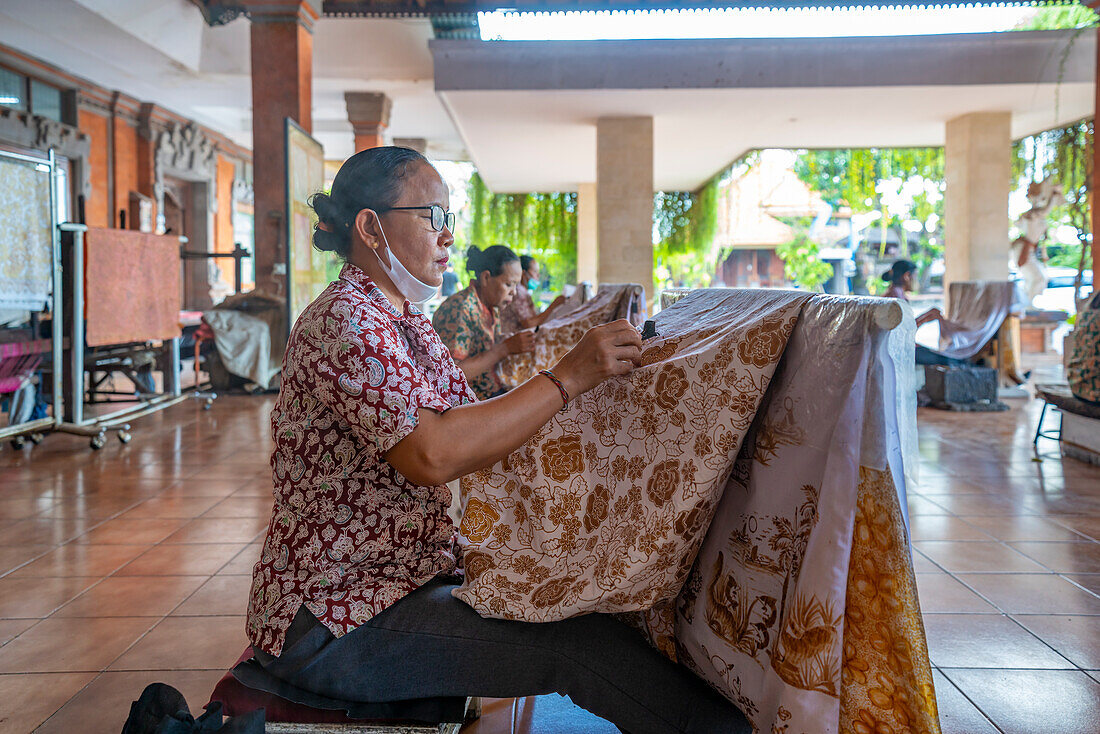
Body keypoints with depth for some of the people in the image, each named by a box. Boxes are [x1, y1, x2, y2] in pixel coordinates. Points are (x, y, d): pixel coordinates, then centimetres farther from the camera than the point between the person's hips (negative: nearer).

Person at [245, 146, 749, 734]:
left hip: (408, 575, 9)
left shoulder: (405, 322, 14)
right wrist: (568, 376, -26)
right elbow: (430, 454, -30)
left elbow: (474, 434, 10)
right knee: (580, 642, -20)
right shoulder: (343, 322, -17)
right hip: (334, 616, -9)